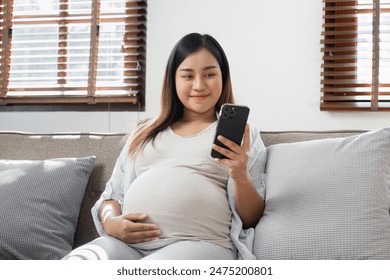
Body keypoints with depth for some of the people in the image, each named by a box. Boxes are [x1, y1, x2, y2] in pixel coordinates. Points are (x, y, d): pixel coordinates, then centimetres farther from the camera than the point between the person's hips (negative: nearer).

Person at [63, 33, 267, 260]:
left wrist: (240, 176, -13)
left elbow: (251, 220, 7)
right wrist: (110, 222, -1)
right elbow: (113, 195, 22)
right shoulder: (144, 132, 24)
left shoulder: (241, 134, 13)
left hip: (200, 244, -3)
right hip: (127, 244, 4)